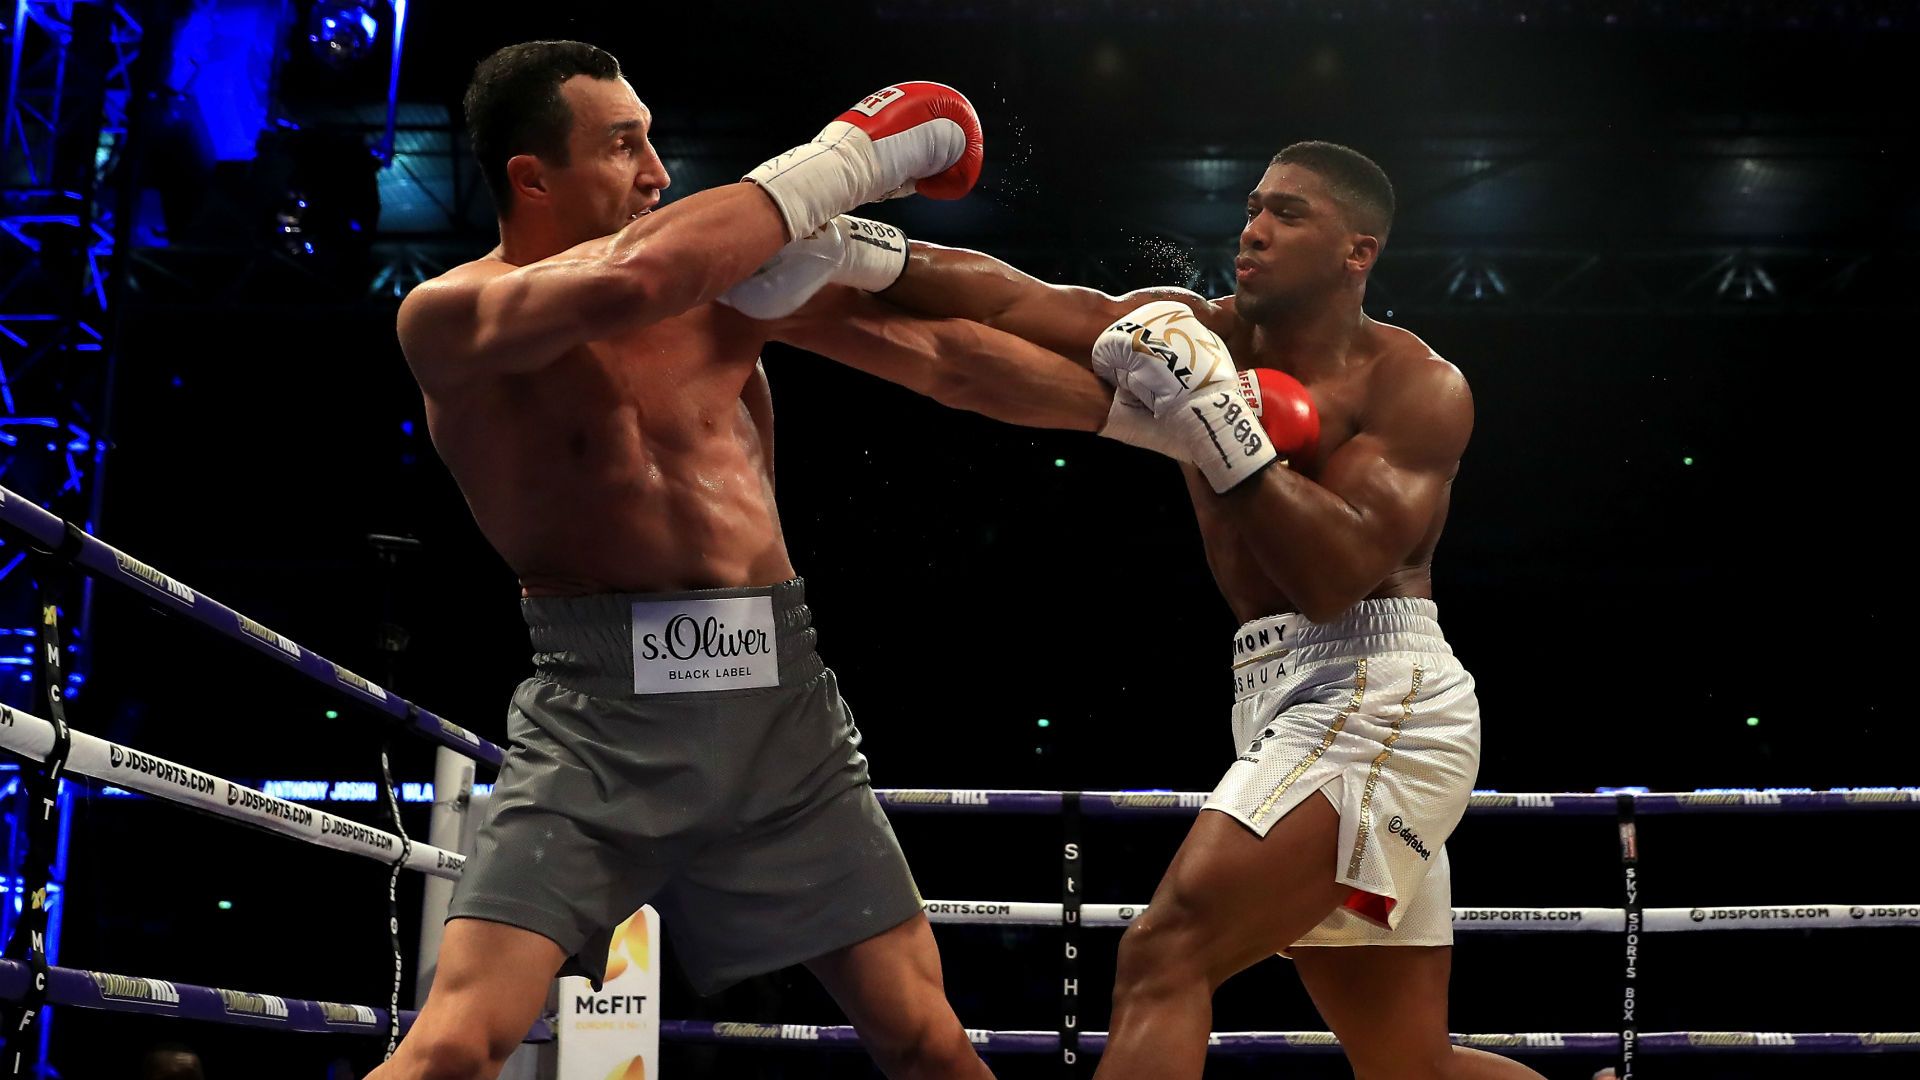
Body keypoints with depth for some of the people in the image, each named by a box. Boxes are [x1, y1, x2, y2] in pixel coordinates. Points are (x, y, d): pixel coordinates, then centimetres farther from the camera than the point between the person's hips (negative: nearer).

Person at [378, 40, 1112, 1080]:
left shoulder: (727, 272, 8)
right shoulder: (449, 315, -6)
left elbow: (939, 352, 9)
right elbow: (630, 283, -25)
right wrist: (847, 159, -16)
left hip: (780, 699, 4)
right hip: (601, 712, -4)